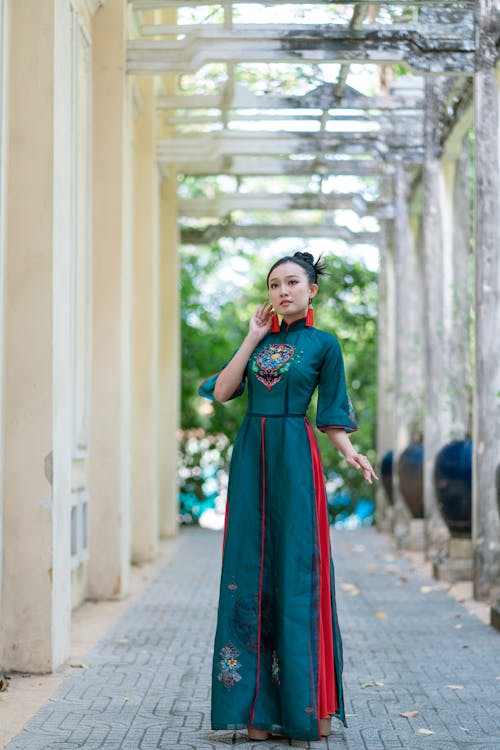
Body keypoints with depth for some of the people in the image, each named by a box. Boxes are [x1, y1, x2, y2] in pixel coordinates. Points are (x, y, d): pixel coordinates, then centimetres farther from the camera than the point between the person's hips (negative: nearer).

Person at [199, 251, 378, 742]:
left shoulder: (323, 344, 4)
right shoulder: (260, 339, 15)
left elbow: (331, 414, 4)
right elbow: (222, 392, 3)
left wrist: (348, 453, -14)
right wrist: (252, 339, 2)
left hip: (294, 458, -4)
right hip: (250, 456, 4)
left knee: (295, 570, -5)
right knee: (249, 571, 0)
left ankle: (306, 706, 1)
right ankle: (256, 706, 5)